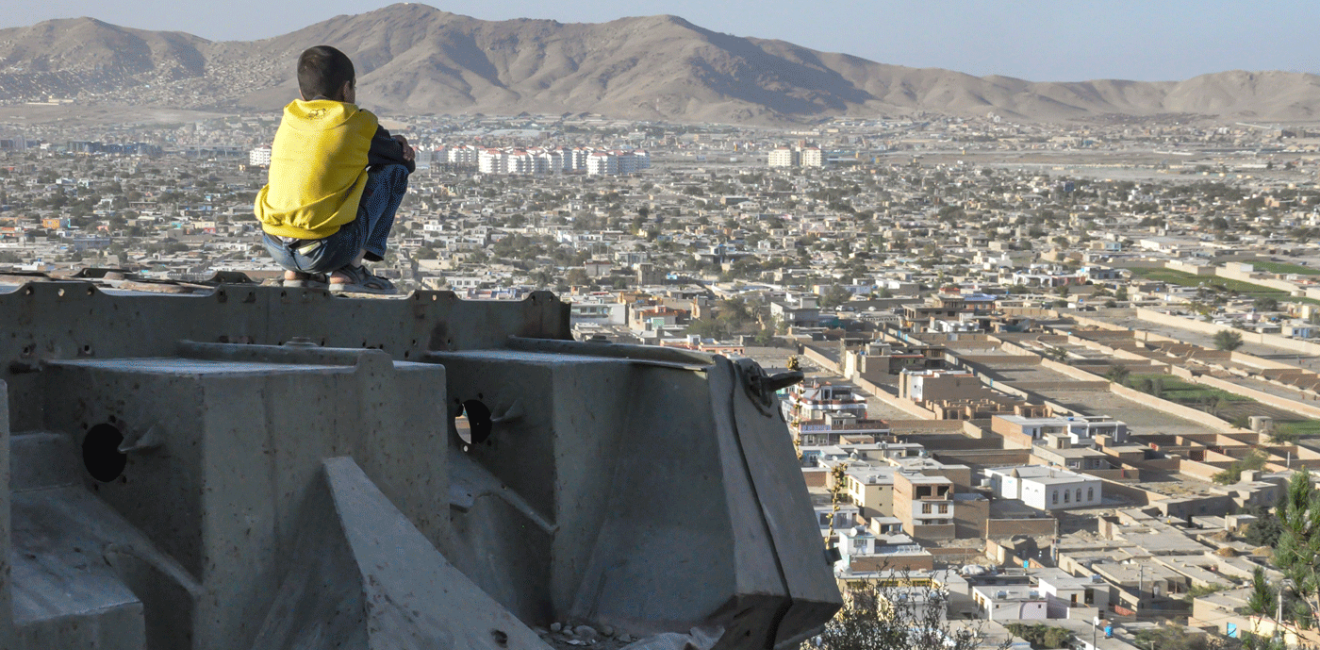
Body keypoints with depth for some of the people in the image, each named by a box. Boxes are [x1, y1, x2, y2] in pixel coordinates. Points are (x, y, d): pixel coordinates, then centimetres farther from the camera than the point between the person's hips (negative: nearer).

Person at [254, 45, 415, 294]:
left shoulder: (287, 120, 15)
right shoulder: (360, 124, 2)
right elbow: (407, 163, 17)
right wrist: (396, 147, 39)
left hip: (275, 249, 6)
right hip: (328, 250, -6)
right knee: (395, 171, 11)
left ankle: (296, 273, 19)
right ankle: (350, 269, 5)